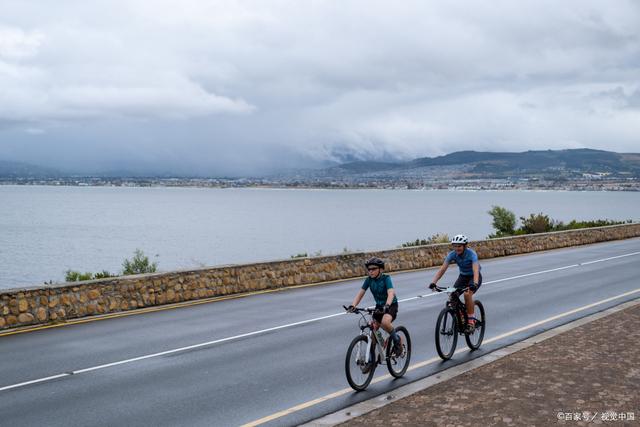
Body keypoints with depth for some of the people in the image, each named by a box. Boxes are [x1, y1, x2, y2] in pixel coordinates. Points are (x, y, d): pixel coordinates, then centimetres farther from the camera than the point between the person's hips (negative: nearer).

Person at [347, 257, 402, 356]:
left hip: (391, 305, -6)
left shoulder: (386, 278, -20)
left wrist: (386, 306, -52)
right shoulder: (369, 280, -6)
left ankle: (396, 339, -7)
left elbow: (391, 293, -34)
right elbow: (360, 293, -12)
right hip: (379, 306, 6)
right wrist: (353, 305, -29)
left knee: (385, 322, -34)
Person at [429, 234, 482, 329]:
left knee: (467, 294, -30)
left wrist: (475, 284, -60)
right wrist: (433, 282, -38)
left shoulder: (471, 254, -29)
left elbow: (475, 270, -42)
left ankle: (471, 319, -13)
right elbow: (442, 269, -24)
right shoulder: (452, 254, -18)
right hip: (463, 276, 5)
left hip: (474, 277, -5)